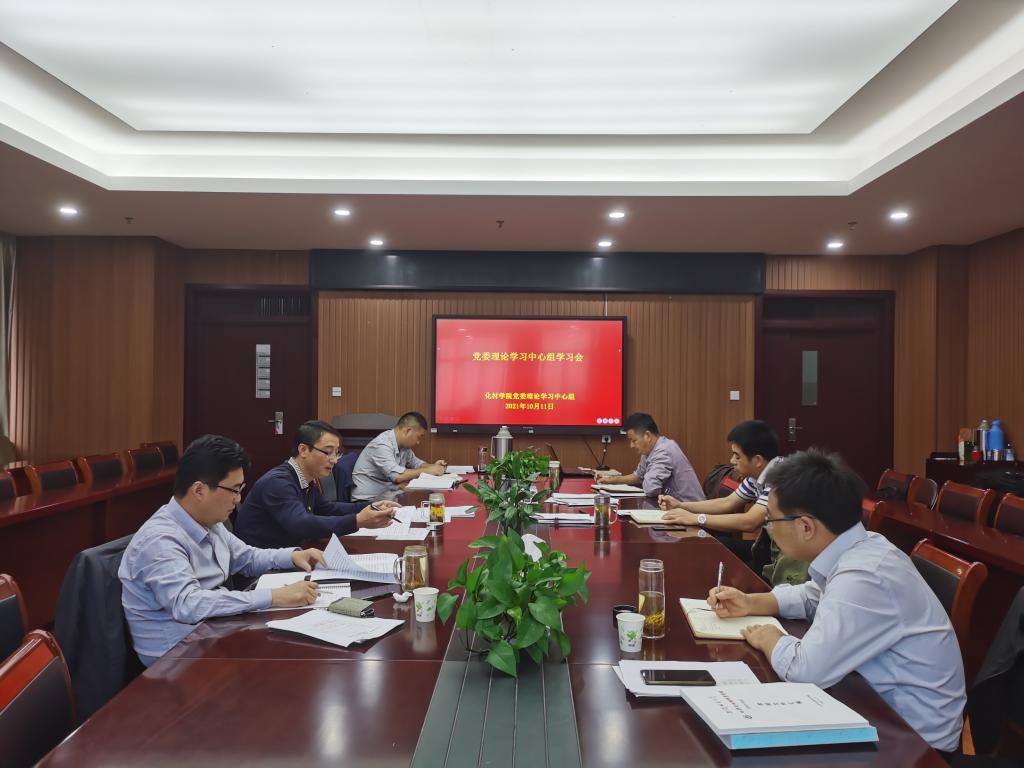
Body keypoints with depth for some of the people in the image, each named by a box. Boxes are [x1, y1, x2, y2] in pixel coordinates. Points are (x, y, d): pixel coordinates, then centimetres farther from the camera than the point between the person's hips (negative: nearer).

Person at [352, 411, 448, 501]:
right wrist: (428, 471, -20)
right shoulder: (382, 445, -22)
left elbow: (415, 463, 21)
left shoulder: (403, 444, 5)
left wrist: (433, 466, 1)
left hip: (386, 493, 9)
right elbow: (397, 476, -31)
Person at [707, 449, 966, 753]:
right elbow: (814, 597, 16)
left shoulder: (863, 578, -32)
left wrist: (768, 639, -14)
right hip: (887, 703, 8)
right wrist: (751, 603, 4)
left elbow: (806, 670, -35)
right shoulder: (861, 549, -3)